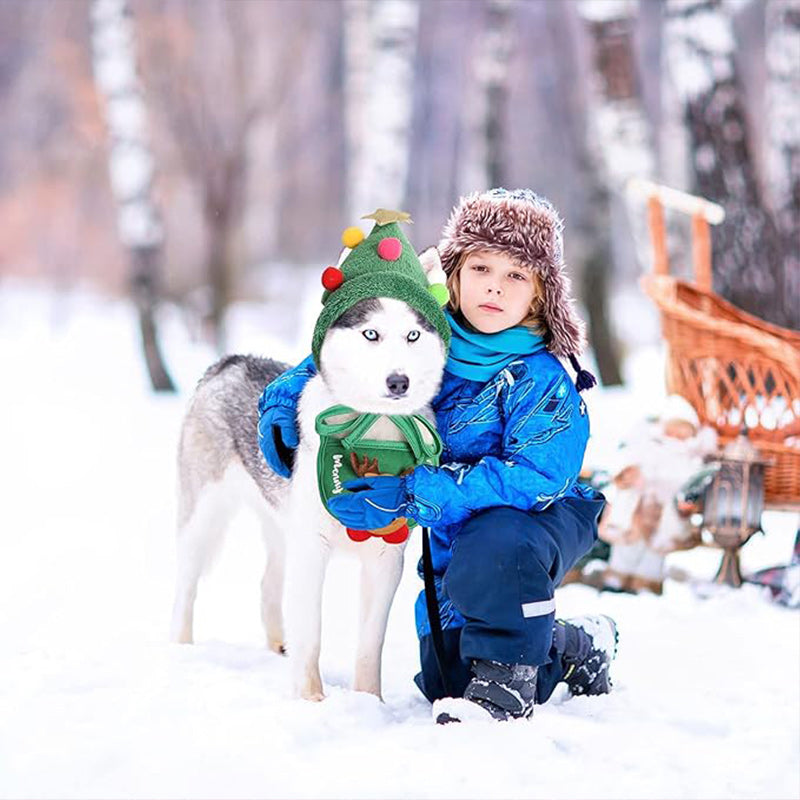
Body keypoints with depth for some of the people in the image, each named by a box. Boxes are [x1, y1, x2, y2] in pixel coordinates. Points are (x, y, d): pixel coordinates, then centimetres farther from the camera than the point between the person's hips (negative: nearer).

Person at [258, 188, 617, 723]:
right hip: (452, 541, 6)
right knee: (446, 682, -1)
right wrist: (282, 405, -7)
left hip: (544, 518, -6)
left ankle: (507, 681, -15)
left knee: (494, 545, -40)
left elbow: (536, 477, -34)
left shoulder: (543, 379, -23)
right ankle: (579, 645, 25)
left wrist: (411, 495, -38)